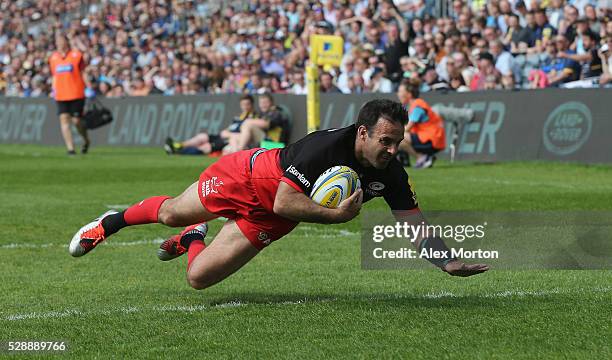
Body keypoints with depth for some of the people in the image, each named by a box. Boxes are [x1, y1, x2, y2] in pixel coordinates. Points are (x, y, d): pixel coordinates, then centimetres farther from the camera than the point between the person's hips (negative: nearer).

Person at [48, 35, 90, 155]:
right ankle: (70, 148, -10)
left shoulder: (77, 55, 0)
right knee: (64, 119, -9)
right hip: (61, 96, 3)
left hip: (76, 95, -3)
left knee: (76, 121, -4)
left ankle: (86, 141, 24)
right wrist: (54, 90, 17)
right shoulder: (53, 58, 10)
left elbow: (83, 73, 2)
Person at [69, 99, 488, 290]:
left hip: (266, 221, 4)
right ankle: (112, 222, 49)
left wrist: (450, 262, -31)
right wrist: (335, 214, -42)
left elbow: (415, 225, -17)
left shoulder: (390, 174, -21)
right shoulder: (326, 146, -37)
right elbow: (284, 202, -37)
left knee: (199, 277, 1)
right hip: (247, 176, -4)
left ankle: (193, 240, 38)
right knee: (173, 213, 17)